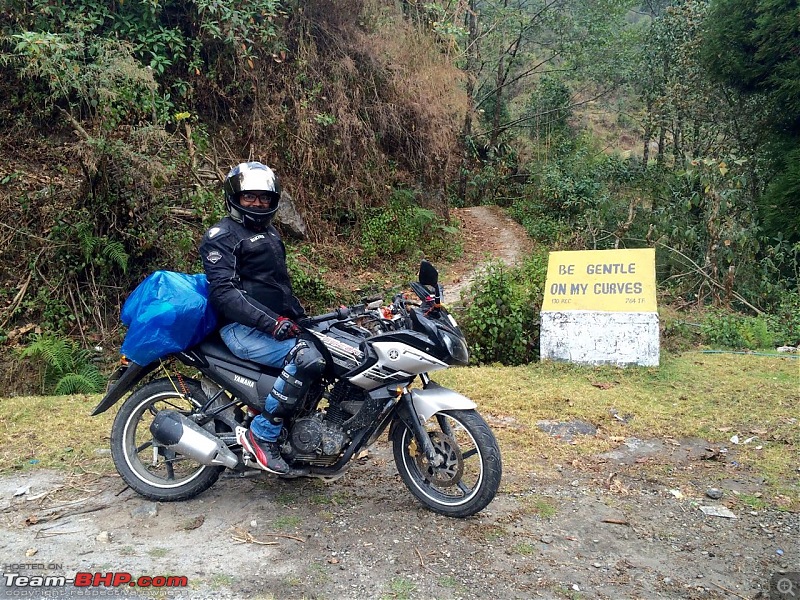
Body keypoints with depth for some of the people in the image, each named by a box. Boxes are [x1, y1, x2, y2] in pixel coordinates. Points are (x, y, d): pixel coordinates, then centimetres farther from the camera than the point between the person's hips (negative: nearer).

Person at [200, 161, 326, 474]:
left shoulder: (270, 233, 23)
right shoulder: (221, 236, -5)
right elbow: (223, 292, -18)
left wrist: (302, 316, 14)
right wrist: (269, 322, -27)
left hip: (280, 323, 9)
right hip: (243, 328, -9)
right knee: (308, 358, -30)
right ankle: (261, 434, -17)